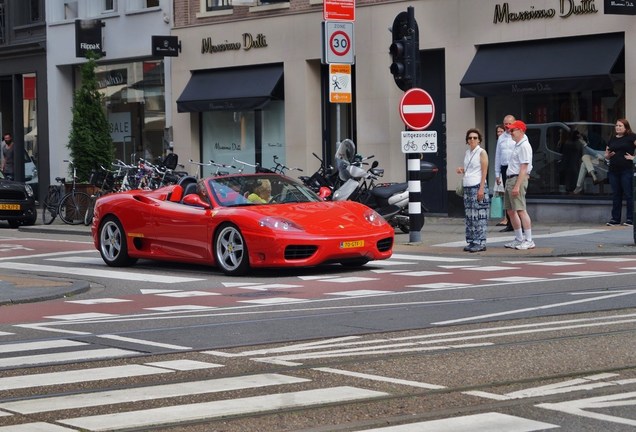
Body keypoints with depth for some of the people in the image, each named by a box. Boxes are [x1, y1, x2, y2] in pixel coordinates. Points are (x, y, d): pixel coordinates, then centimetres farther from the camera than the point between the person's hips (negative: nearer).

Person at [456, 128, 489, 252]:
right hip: (467, 186, 7)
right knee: (469, 216, 6)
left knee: (479, 216, -7)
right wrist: (461, 170, 3)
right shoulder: (467, 153, 15)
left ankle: (480, 243, -7)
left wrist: (481, 188, -16)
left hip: (478, 186, -7)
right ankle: (472, 242, 10)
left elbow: (484, 171, -9)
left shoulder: (481, 152, -5)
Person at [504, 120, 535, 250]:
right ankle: (519, 239, 19)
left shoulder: (524, 146, -13)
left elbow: (523, 168, -19)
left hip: (518, 179, -11)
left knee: (520, 210, -14)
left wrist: (517, 186, -24)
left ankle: (529, 241, -14)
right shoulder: (516, 145, 19)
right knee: (510, 210, 12)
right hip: (510, 179, 11)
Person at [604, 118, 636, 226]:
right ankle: (615, 218, 14)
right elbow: (606, 155, 20)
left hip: (626, 170, -6)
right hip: (613, 170, 6)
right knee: (616, 195, 9)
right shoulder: (612, 139, 15)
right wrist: (608, 155, -2)